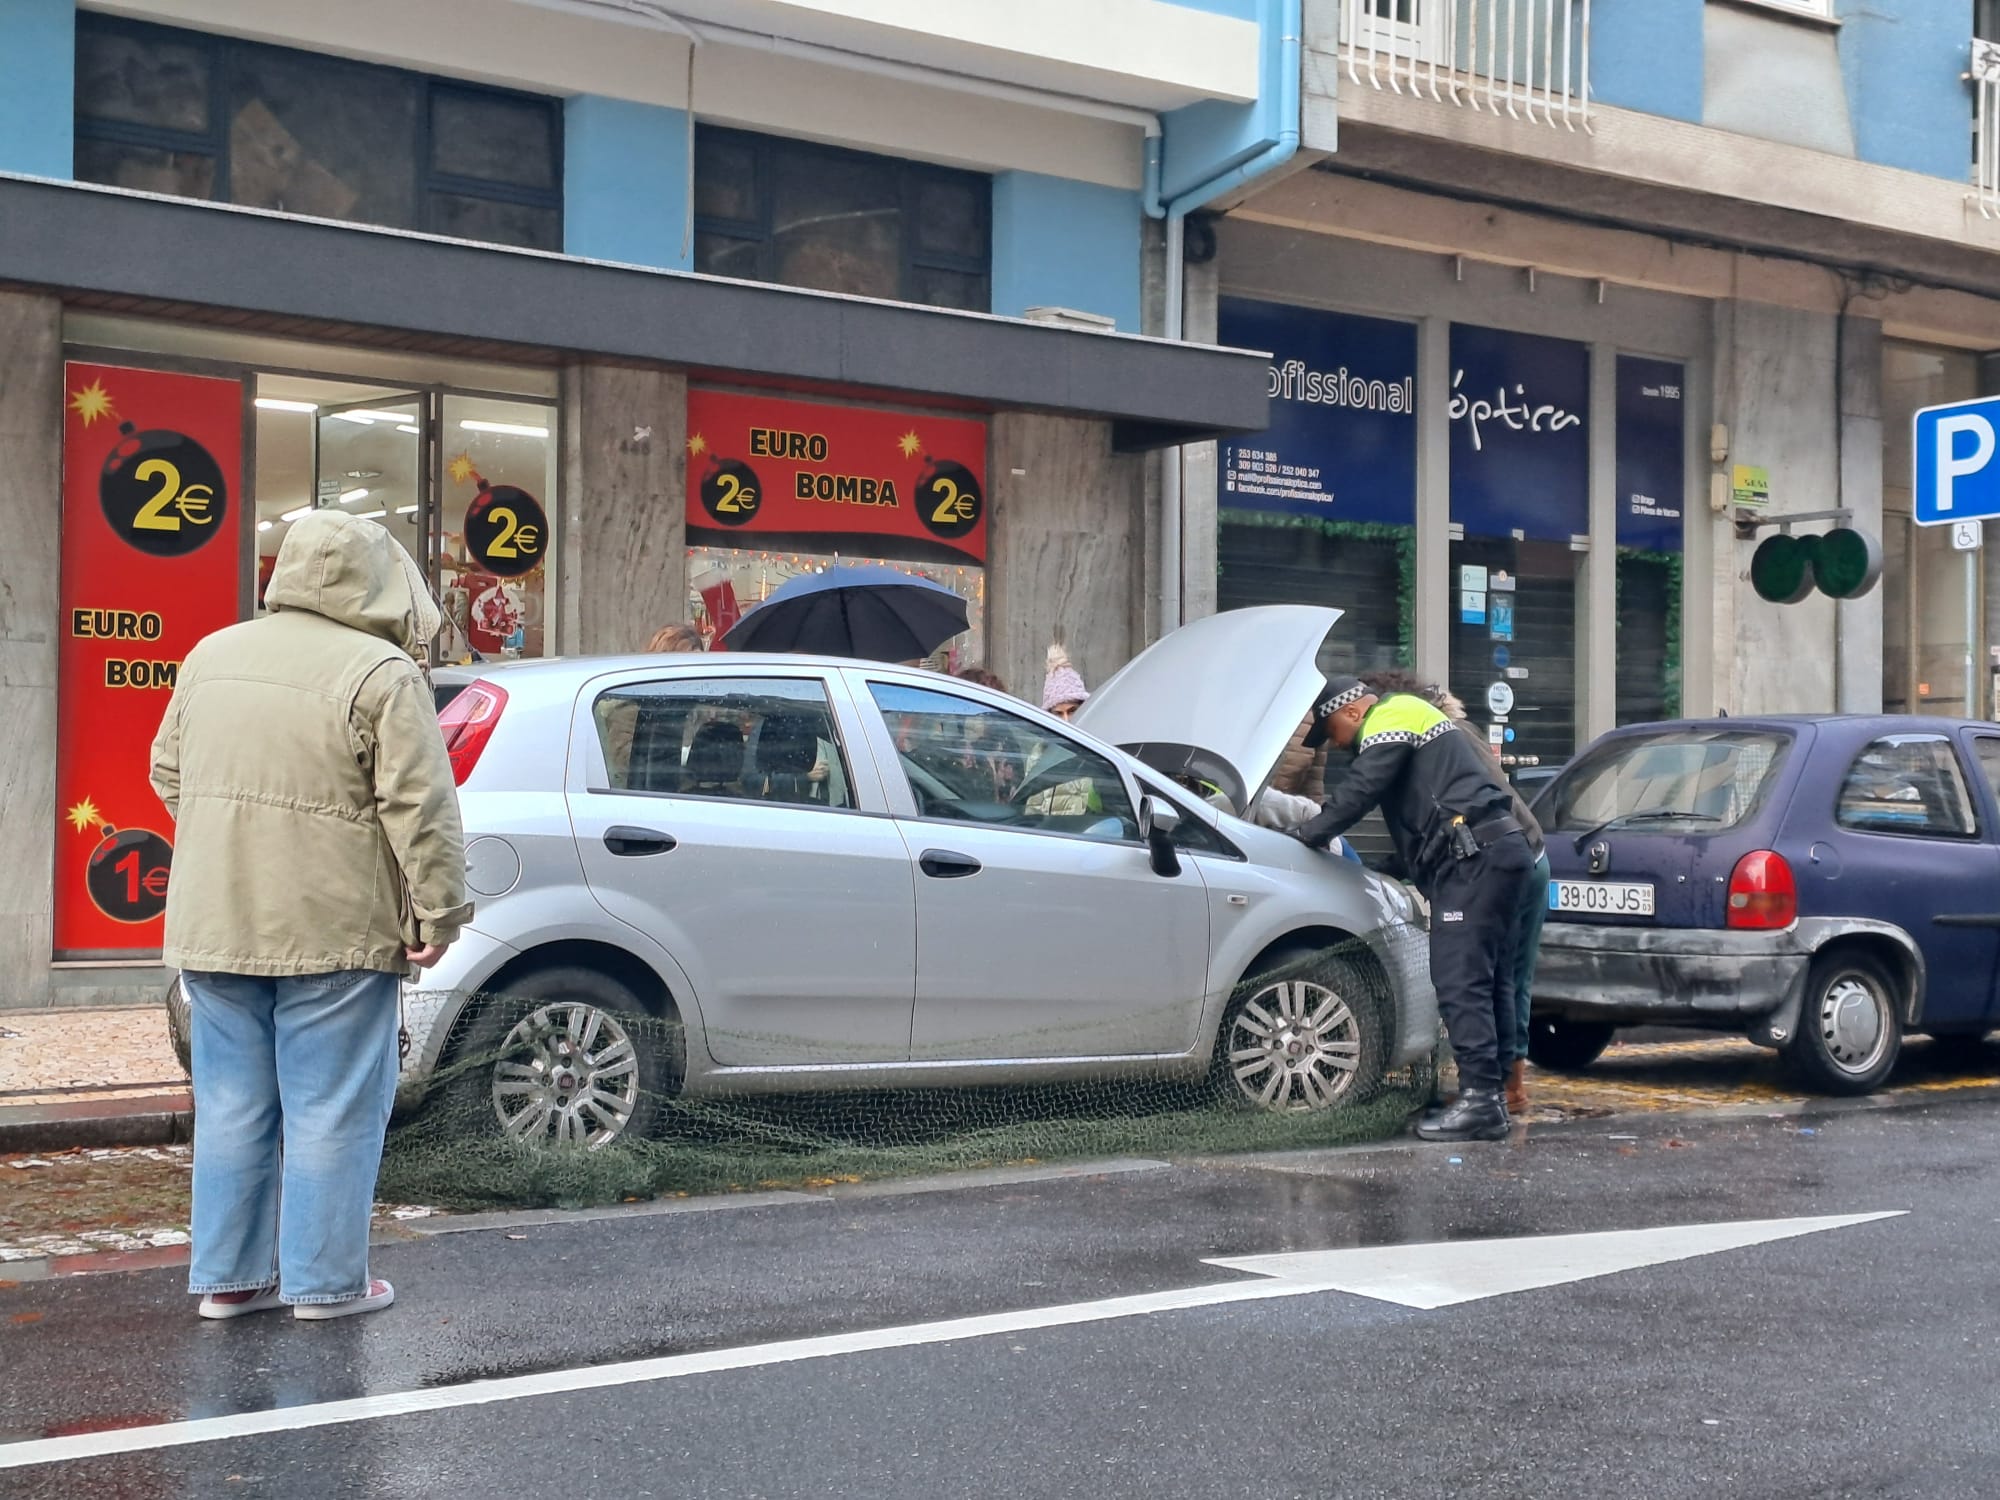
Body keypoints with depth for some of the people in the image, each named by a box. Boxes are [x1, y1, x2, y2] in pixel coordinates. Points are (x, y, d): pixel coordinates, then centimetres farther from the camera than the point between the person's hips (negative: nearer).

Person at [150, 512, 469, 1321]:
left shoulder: (211, 656, 9)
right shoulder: (382, 674, -12)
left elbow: (168, 774, 18)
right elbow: (419, 809, -15)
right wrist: (437, 913, -8)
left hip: (214, 926, 6)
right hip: (332, 930, -6)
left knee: (232, 1105, 14)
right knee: (333, 1111, 4)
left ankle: (228, 1276, 20)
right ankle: (325, 1280, 10)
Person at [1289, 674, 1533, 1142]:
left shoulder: (1391, 717, -3)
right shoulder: (1412, 715, 29)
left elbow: (1359, 790, -12)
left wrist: (1305, 837, -3)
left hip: (1474, 856, -11)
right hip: (1499, 850, 11)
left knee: (1460, 980, -13)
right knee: (1486, 980, 10)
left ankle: (1480, 1098, -16)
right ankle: (1487, 1098, 13)